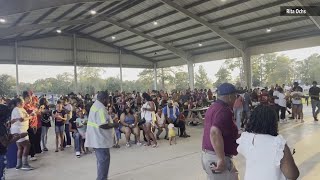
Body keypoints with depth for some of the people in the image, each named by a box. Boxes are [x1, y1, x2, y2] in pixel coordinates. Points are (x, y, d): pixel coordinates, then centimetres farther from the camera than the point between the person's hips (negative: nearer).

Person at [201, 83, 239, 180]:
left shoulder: (213, 107, 11)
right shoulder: (224, 110, -19)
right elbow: (215, 132, -35)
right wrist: (221, 159, -31)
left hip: (207, 154, 9)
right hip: (216, 158, -9)